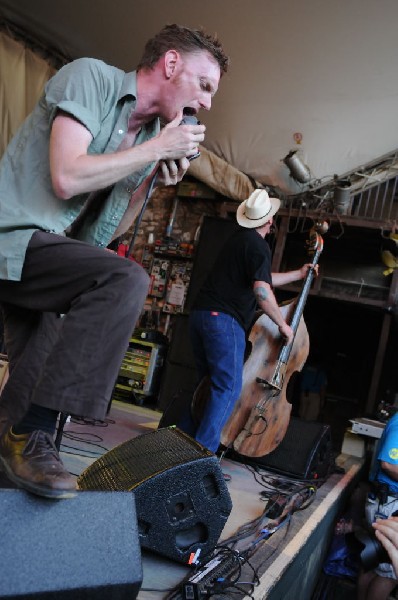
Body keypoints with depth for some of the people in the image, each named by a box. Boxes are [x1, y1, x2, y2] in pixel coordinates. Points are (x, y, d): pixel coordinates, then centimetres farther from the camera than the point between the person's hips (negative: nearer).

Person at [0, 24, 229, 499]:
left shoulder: (154, 136, 13)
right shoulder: (90, 77, -8)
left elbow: (110, 229, 14)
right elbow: (67, 177, -23)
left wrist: (151, 181, 0)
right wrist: (157, 149, -14)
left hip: (49, 254, 9)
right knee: (126, 280, -28)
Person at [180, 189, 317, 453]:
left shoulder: (238, 239, 21)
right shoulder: (259, 246, -9)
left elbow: (260, 278, 31)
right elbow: (261, 290, -21)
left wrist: (298, 274, 39)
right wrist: (283, 324, -9)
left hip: (201, 313, 9)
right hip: (224, 320, -9)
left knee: (208, 382, 18)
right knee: (228, 388, -5)